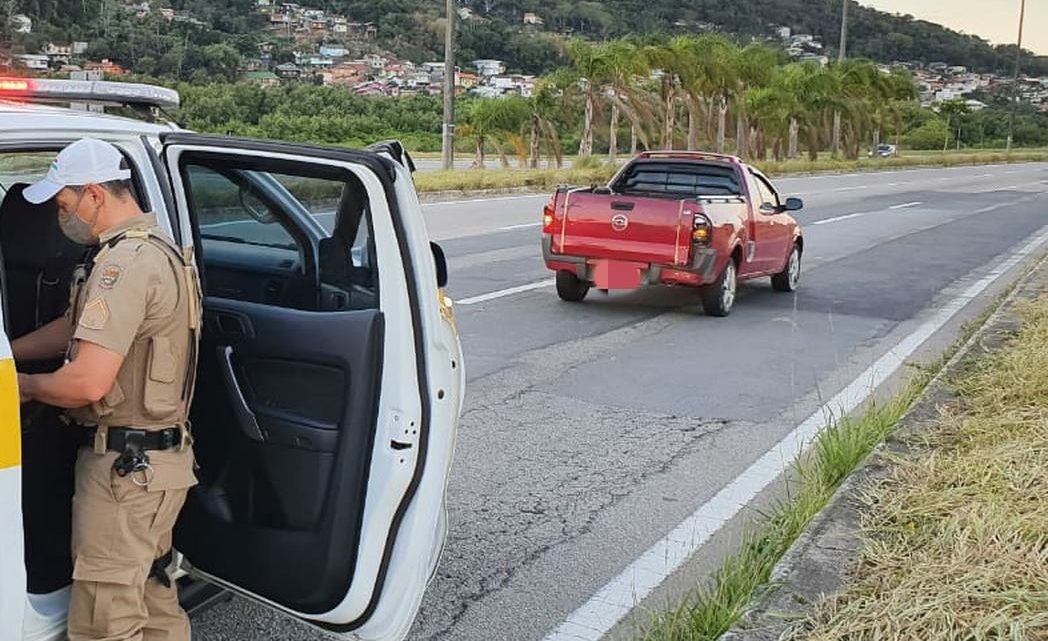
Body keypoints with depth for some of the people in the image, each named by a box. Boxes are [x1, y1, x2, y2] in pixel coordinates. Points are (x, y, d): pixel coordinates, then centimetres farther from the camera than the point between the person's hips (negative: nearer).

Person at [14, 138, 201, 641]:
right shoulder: (155, 249, 12)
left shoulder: (124, 262, -21)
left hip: (125, 467, -10)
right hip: (157, 458, 10)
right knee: (151, 597, 21)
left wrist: (24, 386, -9)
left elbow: (87, 383, -27)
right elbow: (77, 326, 24)